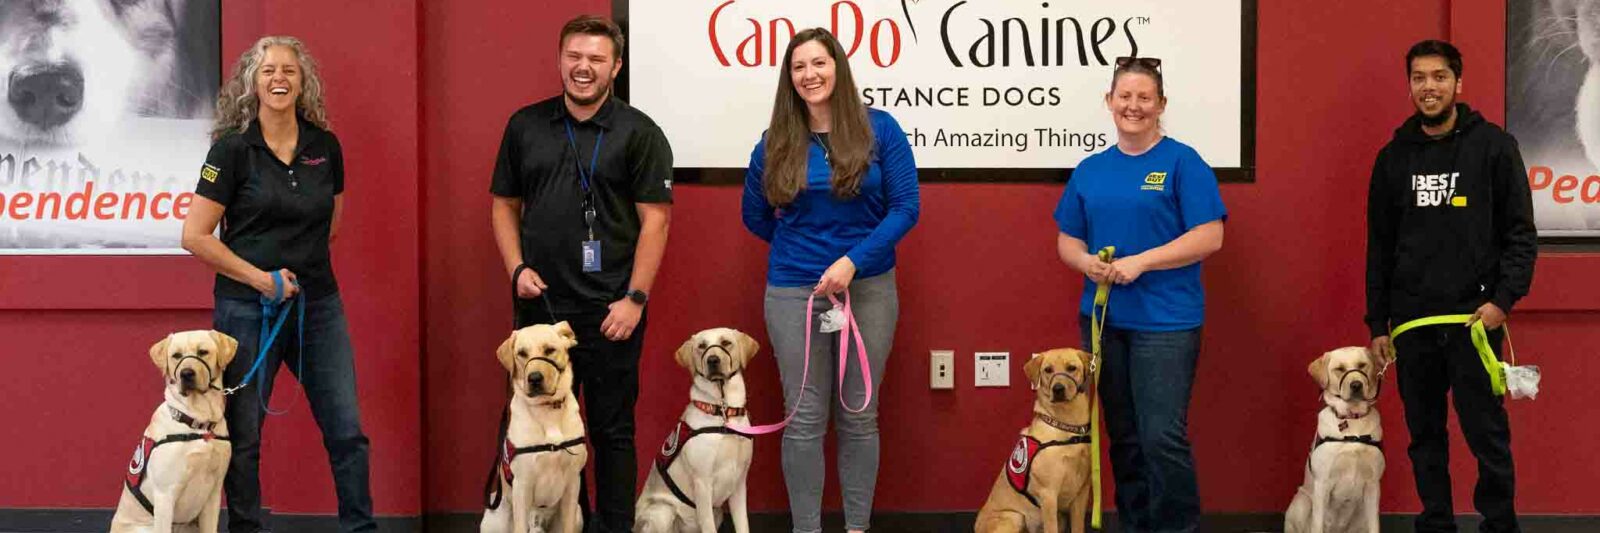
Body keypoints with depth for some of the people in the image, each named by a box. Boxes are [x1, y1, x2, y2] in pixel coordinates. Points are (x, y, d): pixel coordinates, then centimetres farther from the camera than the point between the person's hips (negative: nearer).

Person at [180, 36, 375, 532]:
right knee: (242, 436, 5)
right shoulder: (233, 148, -8)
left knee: (347, 431, 3)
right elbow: (195, 236, -10)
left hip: (318, 304, 3)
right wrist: (260, 277, -13)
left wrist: (304, 263, 8)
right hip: (247, 307, -3)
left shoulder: (325, 146, 4)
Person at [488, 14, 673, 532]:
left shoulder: (638, 133, -4)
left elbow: (655, 218, -7)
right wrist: (517, 268, -1)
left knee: (612, 430, 4)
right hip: (540, 304, 4)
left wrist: (635, 298, -12)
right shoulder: (525, 126, 7)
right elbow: (505, 204, 13)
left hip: (609, 312, -4)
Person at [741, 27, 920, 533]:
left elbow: (906, 206, -8)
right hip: (794, 292, 1)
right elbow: (756, 217, 15)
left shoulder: (879, 129, -4)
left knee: (859, 416, 8)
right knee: (804, 419, 3)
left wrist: (853, 259, -17)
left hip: (869, 288, 0)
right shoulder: (775, 143, 1)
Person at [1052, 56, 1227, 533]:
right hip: (1103, 317, 5)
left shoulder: (1182, 162, -4)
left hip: (1165, 320, -5)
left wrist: (1140, 261, -17)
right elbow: (1067, 240, 15)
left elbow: (1209, 237, -11)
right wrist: (1088, 263, -7)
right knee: (1123, 436, 11)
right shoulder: (1091, 170, 12)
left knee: (1163, 437, -11)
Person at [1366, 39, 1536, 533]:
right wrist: (1377, 322, 10)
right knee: (1424, 435, 9)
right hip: (1412, 320, 4)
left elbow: (1521, 233, -2)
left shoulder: (1493, 146, 0)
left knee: (1486, 431, -3)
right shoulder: (1393, 156, 9)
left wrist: (1504, 298, -14)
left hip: (1474, 314, -3)